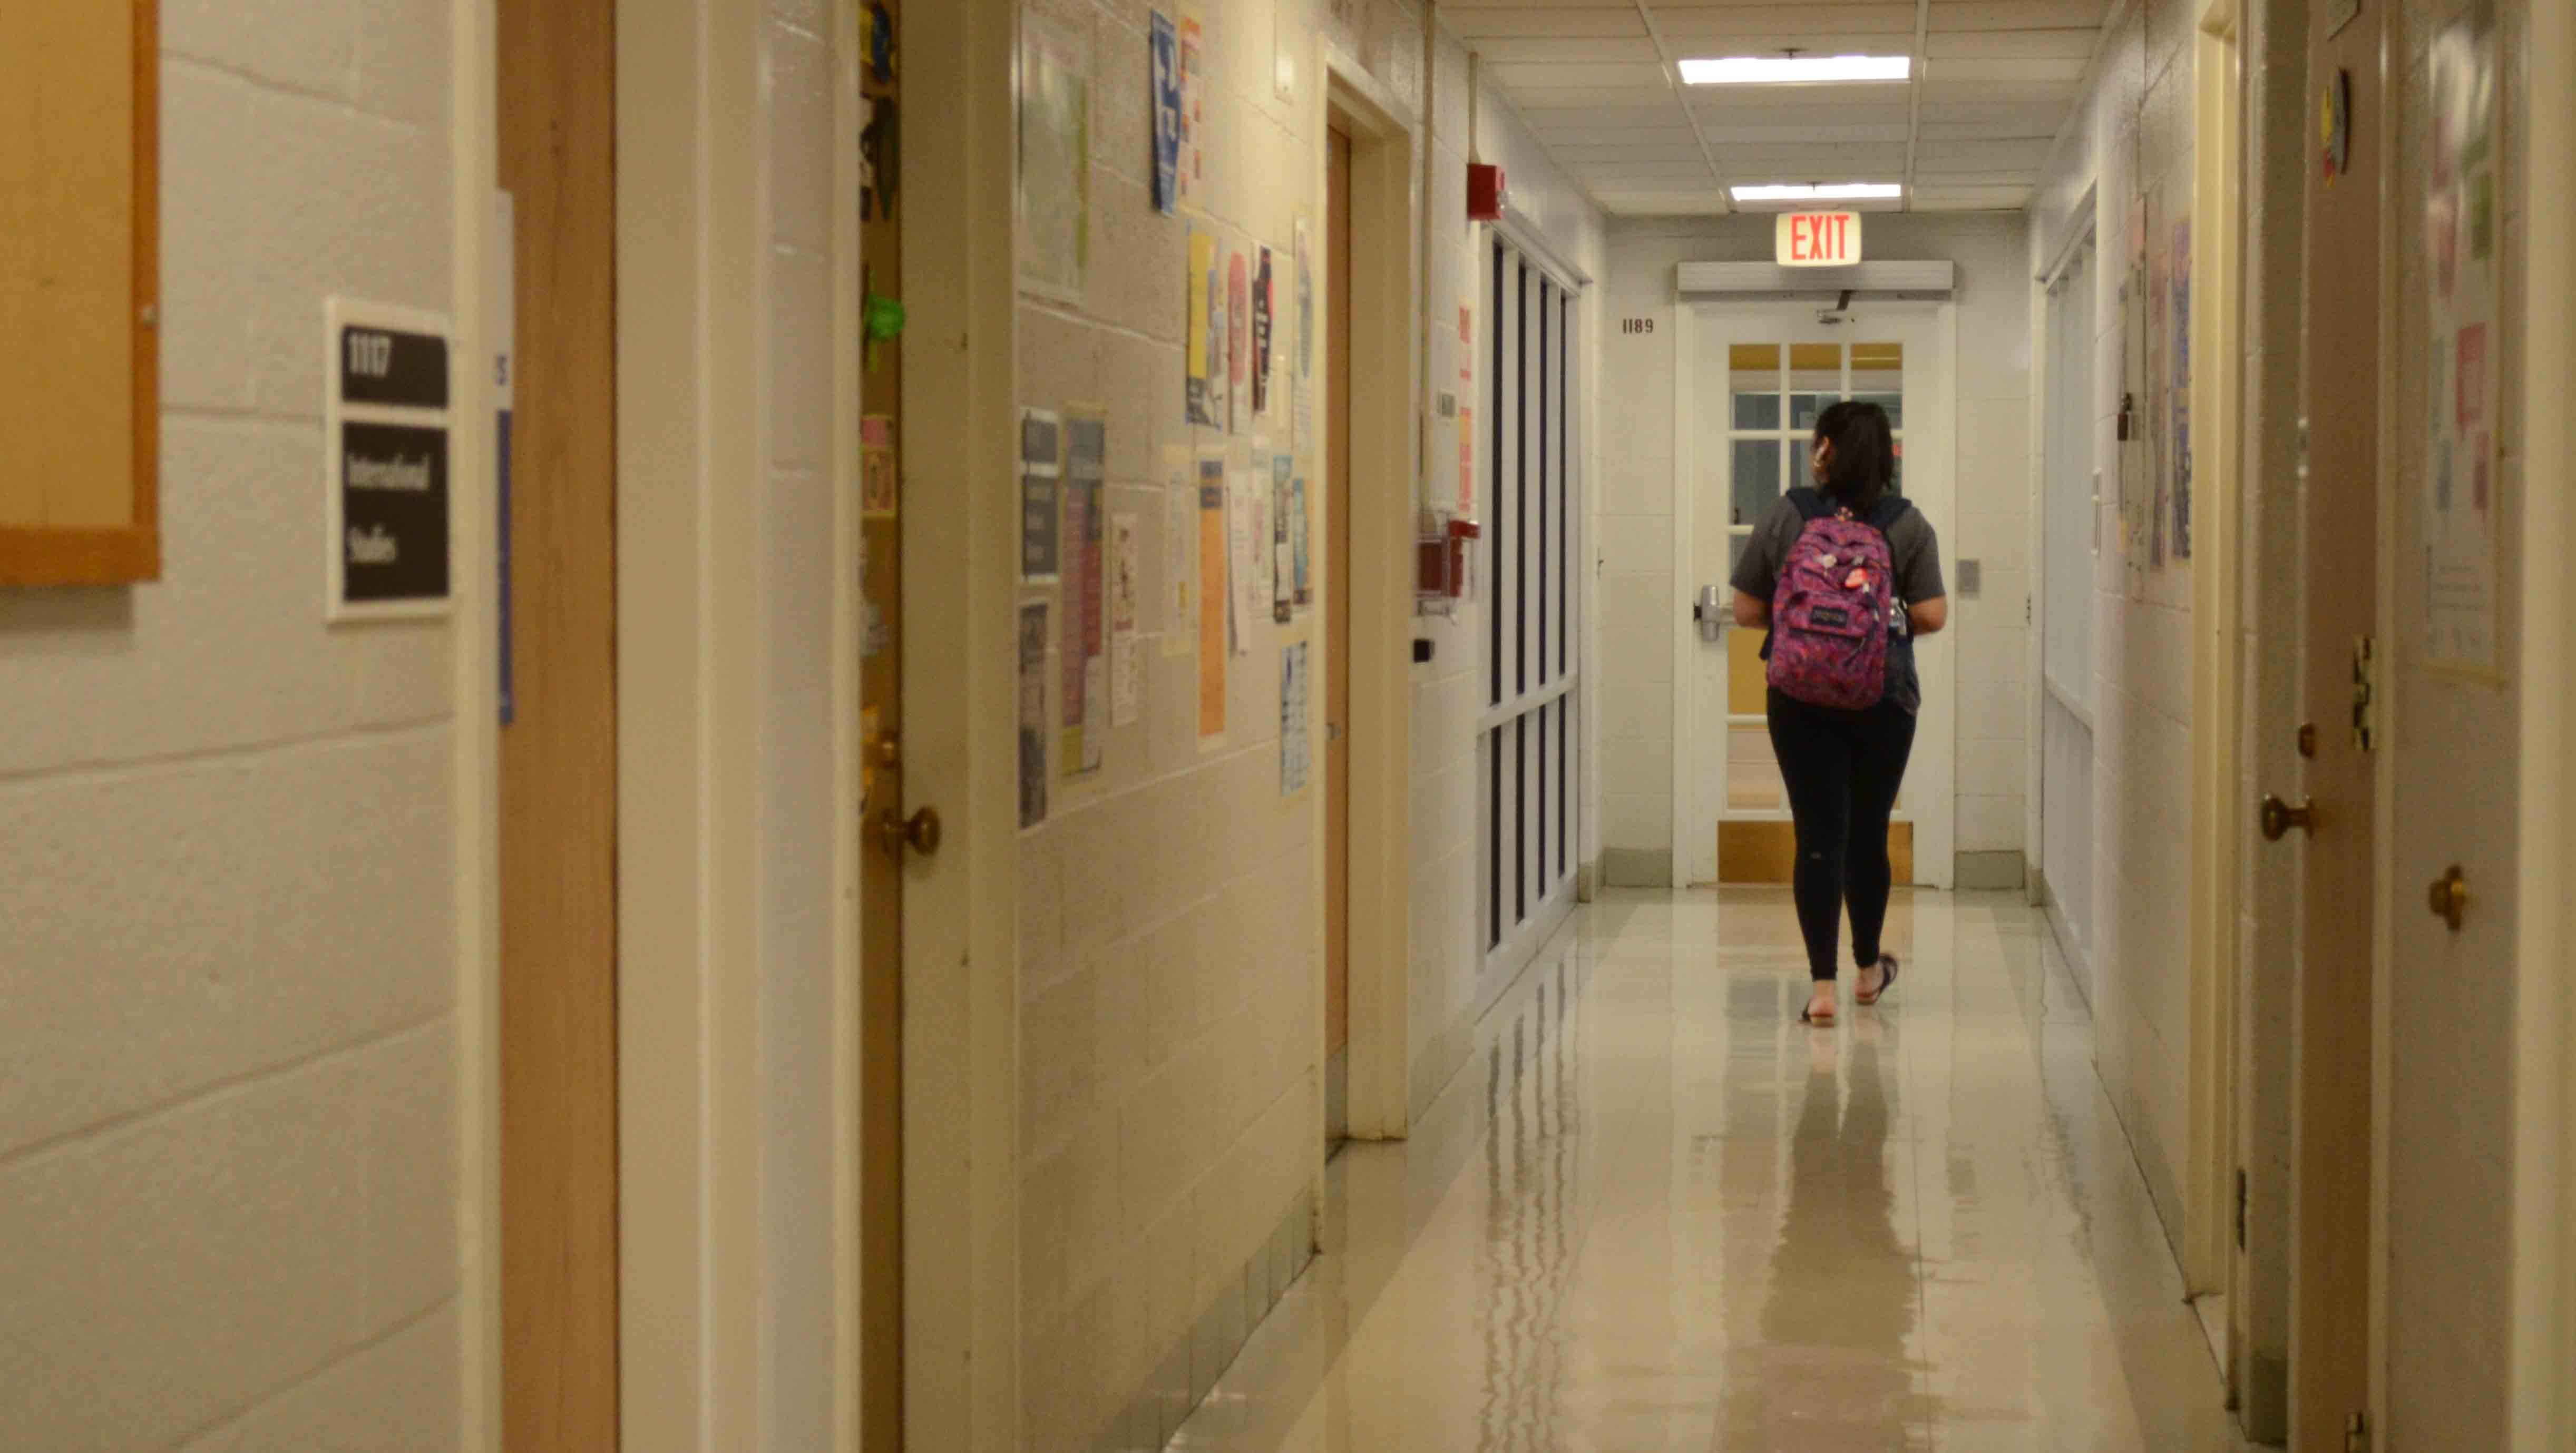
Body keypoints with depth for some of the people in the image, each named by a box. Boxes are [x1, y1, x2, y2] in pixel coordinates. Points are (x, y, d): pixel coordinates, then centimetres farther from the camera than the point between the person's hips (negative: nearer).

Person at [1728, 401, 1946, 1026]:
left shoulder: (1786, 516, -3)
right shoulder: (1907, 524, -2)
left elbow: (1747, 611, -1)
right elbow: (1931, 615, -6)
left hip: (1802, 699, -1)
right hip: (1883, 699, 1)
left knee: (1819, 834, 0)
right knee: (1868, 832, 14)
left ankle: (1822, 985, -6)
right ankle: (1869, 969, 30)